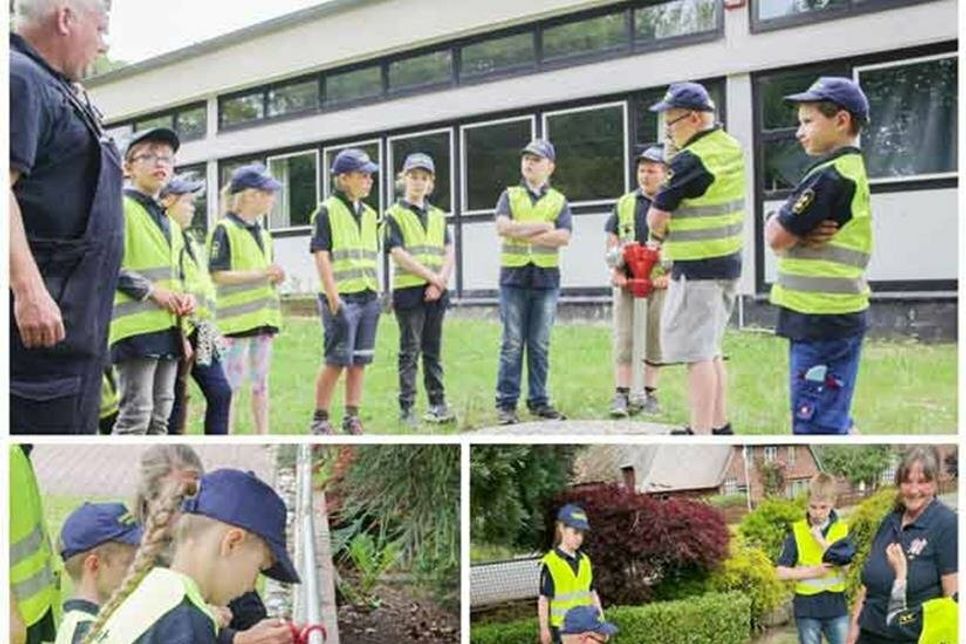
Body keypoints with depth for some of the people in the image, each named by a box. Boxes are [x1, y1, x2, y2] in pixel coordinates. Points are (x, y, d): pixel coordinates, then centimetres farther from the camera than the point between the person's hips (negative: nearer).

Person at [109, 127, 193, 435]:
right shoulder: (120, 208, -5)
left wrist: (184, 297, 8)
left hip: (168, 328, 9)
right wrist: (151, 290, -17)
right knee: (135, 412, -11)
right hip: (135, 326, -9)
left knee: (161, 412, 10)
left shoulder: (169, 223, 22)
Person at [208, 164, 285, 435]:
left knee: (261, 381, 11)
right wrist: (260, 273, -19)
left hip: (263, 316, 8)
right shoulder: (225, 229, -8)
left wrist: (275, 277, 1)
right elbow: (218, 275, -15)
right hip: (238, 317, -8)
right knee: (233, 383, -5)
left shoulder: (262, 234, 16)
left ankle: (263, 436, 18)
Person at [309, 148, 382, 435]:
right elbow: (321, 256, -10)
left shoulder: (369, 214, 16)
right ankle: (319, 419, 4)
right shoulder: (327, 211, -5)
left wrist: (377, 292, 15)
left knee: (359, 361, 7)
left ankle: (352, 417, 15)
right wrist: (332, 297, -16)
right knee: (336, 360, -6)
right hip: (342, 298, -6)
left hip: (368, 297, 7)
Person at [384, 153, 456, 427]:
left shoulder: (438, 216, 16)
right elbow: (398, 254, -10)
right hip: (408, 291, -4)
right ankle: (406, 408, 0)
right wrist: (432, 276, -12)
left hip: (436, 292, 5)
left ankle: (437, 403, 16)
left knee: (433, 350, 10)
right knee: (410, 351, -3)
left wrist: (440, 282, -8)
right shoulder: (395, 214, 0)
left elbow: (449, 253, 9)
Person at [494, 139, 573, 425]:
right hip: (514, 276, -1)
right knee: (512, 344, -2)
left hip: (546, 277, 1)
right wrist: (542, 226, -8)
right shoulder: (510, 196, 10)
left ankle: (538, 401, 12)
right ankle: (506, 404, 2)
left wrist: (523, 232, -9)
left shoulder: (558, 201, 10)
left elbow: (564, 237, -6)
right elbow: (503, 227, -10)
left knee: (540, 345, 5)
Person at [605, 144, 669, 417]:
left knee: (654, 339, 5)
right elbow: (612, 242, 12)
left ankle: (649, 393, 15)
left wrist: (669, 274, -10)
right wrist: (616, 271, 0)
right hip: (626, 282, 2)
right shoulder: (624, 204, 12)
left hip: (659, 282, -2)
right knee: (624, 338, -1)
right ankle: (622, 395, 0)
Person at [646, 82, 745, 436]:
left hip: (696, 268, -9)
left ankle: (700, 435, -2)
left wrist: (661, 235, 6)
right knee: (710, 350, 18)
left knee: (697, 354, -4)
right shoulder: (733, 148, 9)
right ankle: (720, 426, 26)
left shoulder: (691, 160, -18)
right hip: (729, 263, 9)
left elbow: (655, 219, -15)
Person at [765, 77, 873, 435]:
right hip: (833, 316, 10)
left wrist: (776, 222, 7)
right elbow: (780, 230, 13)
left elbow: (776, 237, -14)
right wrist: (800, 233, -9)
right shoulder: (851, 170, 18)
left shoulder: (830, 176, -15)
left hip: (822, 321, -10)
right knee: (832, 423, 18)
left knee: (816, 428, -7)